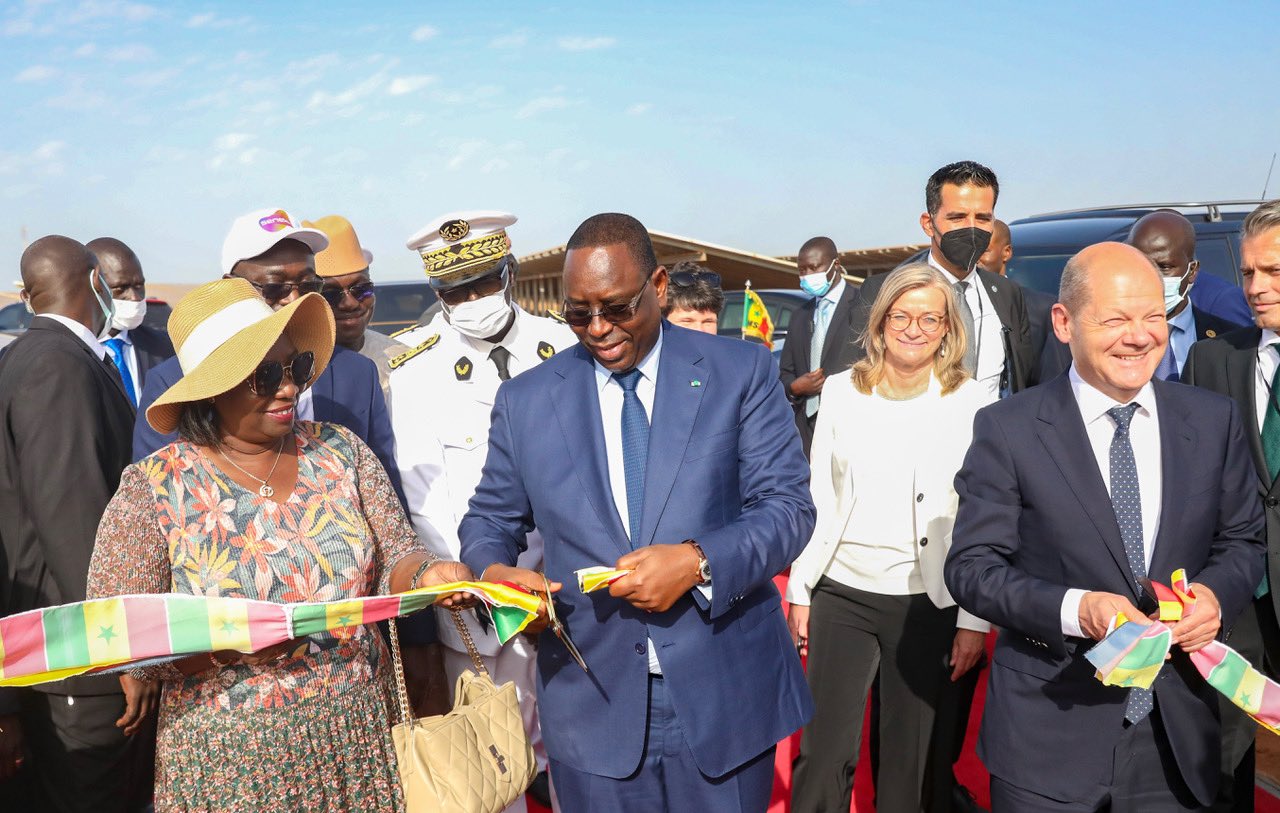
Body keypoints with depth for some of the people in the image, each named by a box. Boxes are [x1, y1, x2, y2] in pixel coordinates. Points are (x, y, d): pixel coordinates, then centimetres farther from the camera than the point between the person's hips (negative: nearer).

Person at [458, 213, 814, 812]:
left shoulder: (740, 371, -3)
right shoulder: (524, 400, 3)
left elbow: (788, 507, -5)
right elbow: (490, 519, 11)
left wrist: (699, 562, -22)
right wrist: (493, 570, -11)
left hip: (725, 697, 0)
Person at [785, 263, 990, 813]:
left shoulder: (968, 401, -3)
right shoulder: (841, 393, 2)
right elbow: (818, 498, 6)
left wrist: (974, 620, -7)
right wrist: (800, 591, 5)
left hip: (929, 602, -1)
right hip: (843, 593, 1)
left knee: (909, 760, 12)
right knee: (822, 754, 3)